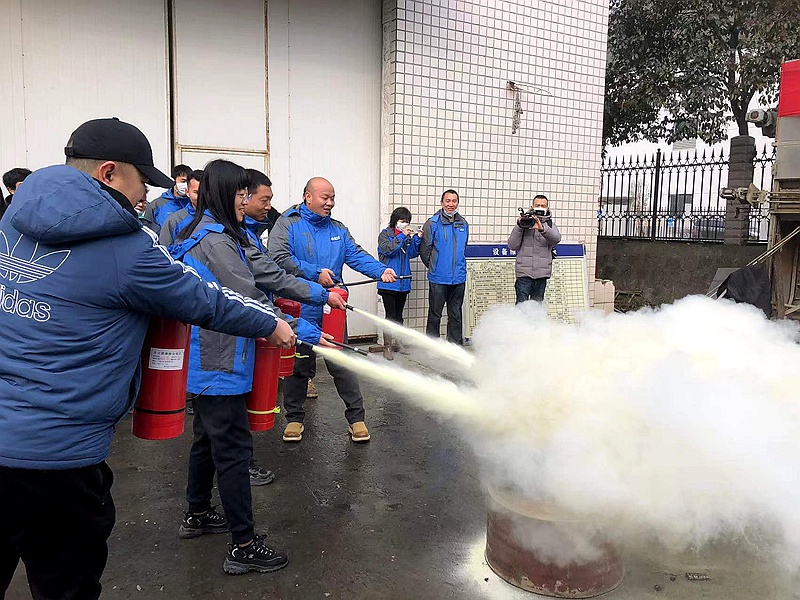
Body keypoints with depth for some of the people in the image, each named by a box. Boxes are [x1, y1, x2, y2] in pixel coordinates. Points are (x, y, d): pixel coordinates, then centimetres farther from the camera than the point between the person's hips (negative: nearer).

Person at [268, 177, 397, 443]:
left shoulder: (338, 229, 14)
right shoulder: (288, 223, -1)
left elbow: (357, 255, 4)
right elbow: (279, 257, -14)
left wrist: (381, 270, -14)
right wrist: (314, 273, -15)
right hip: (298, 310, -3)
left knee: (342, 364, 5)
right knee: (298, 365, 9)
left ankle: (356, 416, 16)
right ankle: (294, 418, 26)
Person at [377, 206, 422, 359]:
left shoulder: (407, 235, 13)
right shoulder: (385, 234, -1)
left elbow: (412, 254, 6)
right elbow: (388, 250, -17)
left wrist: (417, 239, -7)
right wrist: (402, 236, -18)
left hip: (403, 283, 5)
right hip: (388, 282, -5)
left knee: (399, 315, 13)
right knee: (390, 315, -6)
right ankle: (387, 347, 0)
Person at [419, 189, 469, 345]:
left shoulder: (463, 224, 9)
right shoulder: (432, 223, -7)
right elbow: (424, 249, -3)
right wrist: (434, 267, 5)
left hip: (459, 278, 4)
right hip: (438, 279, -4)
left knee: (456, 315, 12)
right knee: (435, 316, 4)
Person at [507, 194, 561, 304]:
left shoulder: (550, 224, 11)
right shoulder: (524, 221, 6)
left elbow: (556, 238, -12)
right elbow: (512, 245, 0)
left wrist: (542, 228, -29)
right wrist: (519, 227, -12)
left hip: (542, 273, 2)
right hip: (524, 272, -2)